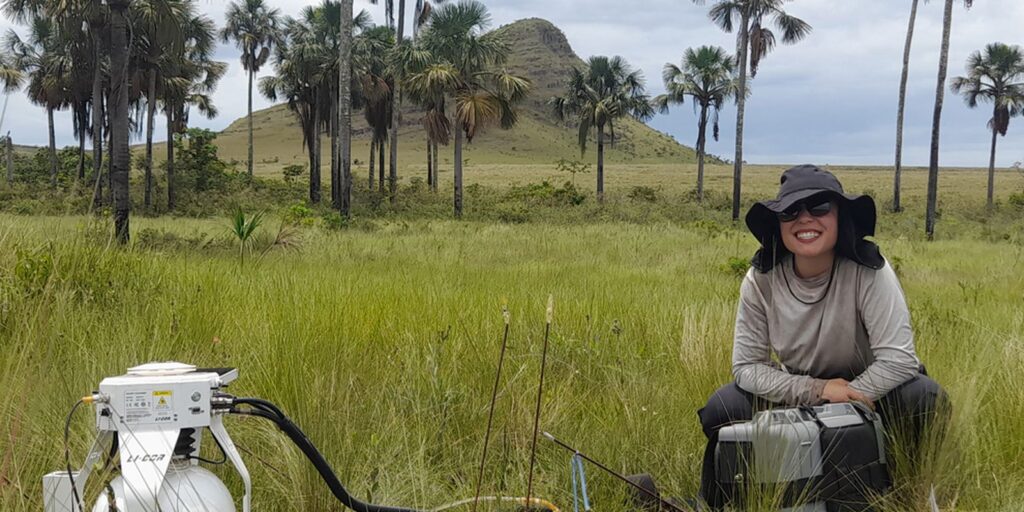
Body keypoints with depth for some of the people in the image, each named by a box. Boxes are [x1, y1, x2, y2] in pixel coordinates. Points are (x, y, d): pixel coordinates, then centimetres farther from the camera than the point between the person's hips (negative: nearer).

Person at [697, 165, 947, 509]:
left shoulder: (869, 271, -24)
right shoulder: (760, 280, -17)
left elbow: (898, 358, -26)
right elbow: (746, 366, -15)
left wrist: (847, 401, -29)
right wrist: (817, 391, -27)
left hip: (866, 393, -1)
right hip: (799, 394, 1)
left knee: (924, 397, -31)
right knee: (721, 409, -24)